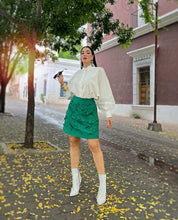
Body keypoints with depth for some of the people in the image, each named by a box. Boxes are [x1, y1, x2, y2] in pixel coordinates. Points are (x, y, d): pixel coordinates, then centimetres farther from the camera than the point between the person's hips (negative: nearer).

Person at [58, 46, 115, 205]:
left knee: (94, 145, -10)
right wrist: (62, 83, 5)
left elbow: (105, 92, -4)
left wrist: (109, 114, -10)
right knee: (73, 142, 4)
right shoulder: (78, 74, 15)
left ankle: (102, 184, 3)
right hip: (74, 107, 6)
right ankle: (76, 179, 19)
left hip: (89, 109, -5)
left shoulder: (99, 71, -1)